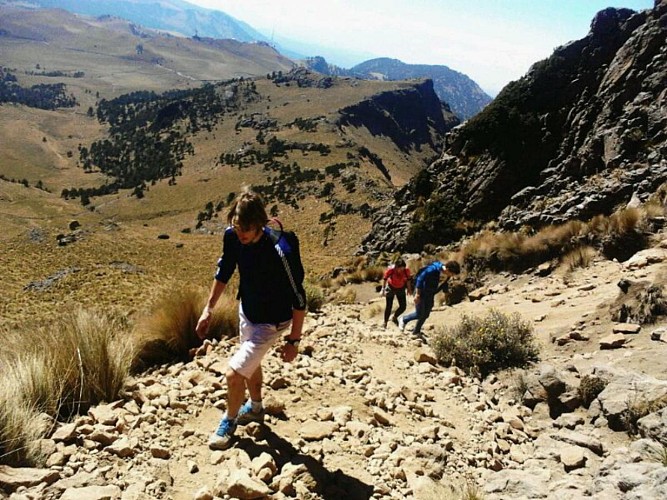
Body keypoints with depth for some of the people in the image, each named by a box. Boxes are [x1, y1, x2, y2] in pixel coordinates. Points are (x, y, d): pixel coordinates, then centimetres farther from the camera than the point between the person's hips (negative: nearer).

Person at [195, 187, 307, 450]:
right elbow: (224, 272, 1)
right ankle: (255, 407, 55)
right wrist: (208, 309, 2)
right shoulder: (232, 236, -19)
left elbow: (298, 299, -25)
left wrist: (294, 340, -19)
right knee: (251, 363, 28)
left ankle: (229, 422, 23)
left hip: (270, 322, -7)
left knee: (234, 373, -8)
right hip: (246, 311, 7)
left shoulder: (281, 252, -37)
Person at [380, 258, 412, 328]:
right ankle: (385, 322, 20)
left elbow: (408, 280, -3)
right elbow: (385, 279, -13)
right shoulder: (390, 269, -29)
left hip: (401, 289, 3)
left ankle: (394, 318, 29)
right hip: (391, 288, -3)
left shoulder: (406, 270, -23)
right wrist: (383, 289, -9)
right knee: (388, 306, 1)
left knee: (403, 307, 1)